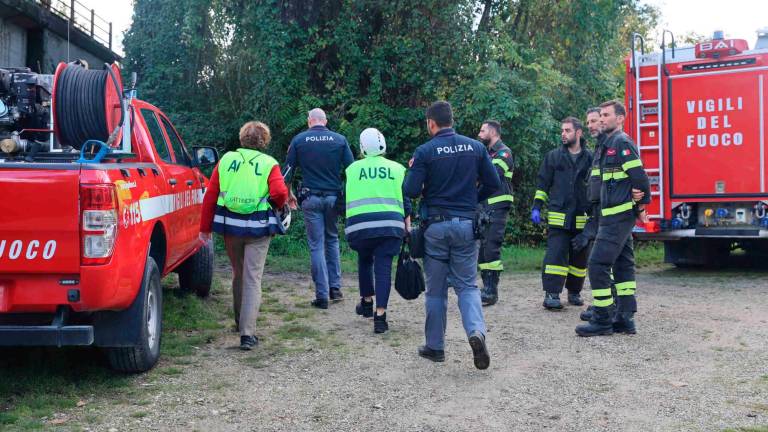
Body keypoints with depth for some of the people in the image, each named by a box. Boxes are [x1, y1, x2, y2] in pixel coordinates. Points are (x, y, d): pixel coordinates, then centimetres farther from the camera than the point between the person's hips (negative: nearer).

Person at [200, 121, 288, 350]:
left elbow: (210, 195, 4)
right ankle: (247, 333, -8)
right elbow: (279, 193, -16)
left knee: (238, 273, 21)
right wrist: (277, 205, 7)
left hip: (230, 224, 3)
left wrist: (205, 227, 8)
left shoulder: (226, 160, 6)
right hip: (258, 227, -3)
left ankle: (240, 321, 38)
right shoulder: (269, 163, -1)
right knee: (253, 279, -1)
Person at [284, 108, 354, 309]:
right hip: (334, 197, 1)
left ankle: (322, 296, 0)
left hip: (311, 198, -1)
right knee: (332, 240, 19)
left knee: (316, 245, 2)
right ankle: (335, 288, 17)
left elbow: (288, 172, 4)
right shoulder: (340, 140, 2)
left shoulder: (298, 140, 1)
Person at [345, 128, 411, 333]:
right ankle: (380, 315, -7)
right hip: (390, 224, 0)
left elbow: (344, 198, 14)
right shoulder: (397, 169, 10)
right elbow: (405, 201, 9)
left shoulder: (352, 169, 9)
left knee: (364, 261, 25)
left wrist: (346, 223, 26)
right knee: (383, 267, 0)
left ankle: (367, 302, 34)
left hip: (359, 224, 1)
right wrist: (408, 227, 14)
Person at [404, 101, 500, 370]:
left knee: (436, 289, 10)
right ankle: (476, 330, -16)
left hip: (436, 226, -2)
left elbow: (411, 191, -11)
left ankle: (435, 347, 18)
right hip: (466, 224, 2)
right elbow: (493, 183, 5)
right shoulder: (475, 147, 3)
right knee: (467, 285, 10)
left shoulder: (424, 152, -8)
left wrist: (411, 171, 9)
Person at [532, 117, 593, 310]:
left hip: (582, 219, 2)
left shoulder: (590, 159, 6)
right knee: (555, 254, -9)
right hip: (558, 217, -1)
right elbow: (542, 184, 8)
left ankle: (574, 292, 23)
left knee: (579, 257, 9)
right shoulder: (553, 156, 7)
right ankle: (551, 294, -8)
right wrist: (536, 208, 0)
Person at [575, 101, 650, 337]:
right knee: (623, 264, 11)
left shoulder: (621, 142, -12)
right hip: (616, 216, 11)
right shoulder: (610, 143, 19)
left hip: (618, 216, -11)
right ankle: (625, 318, 16)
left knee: (598, 264, -10)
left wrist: (641, 206, -7)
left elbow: (639, 177, -17)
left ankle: (602, 320, -5)